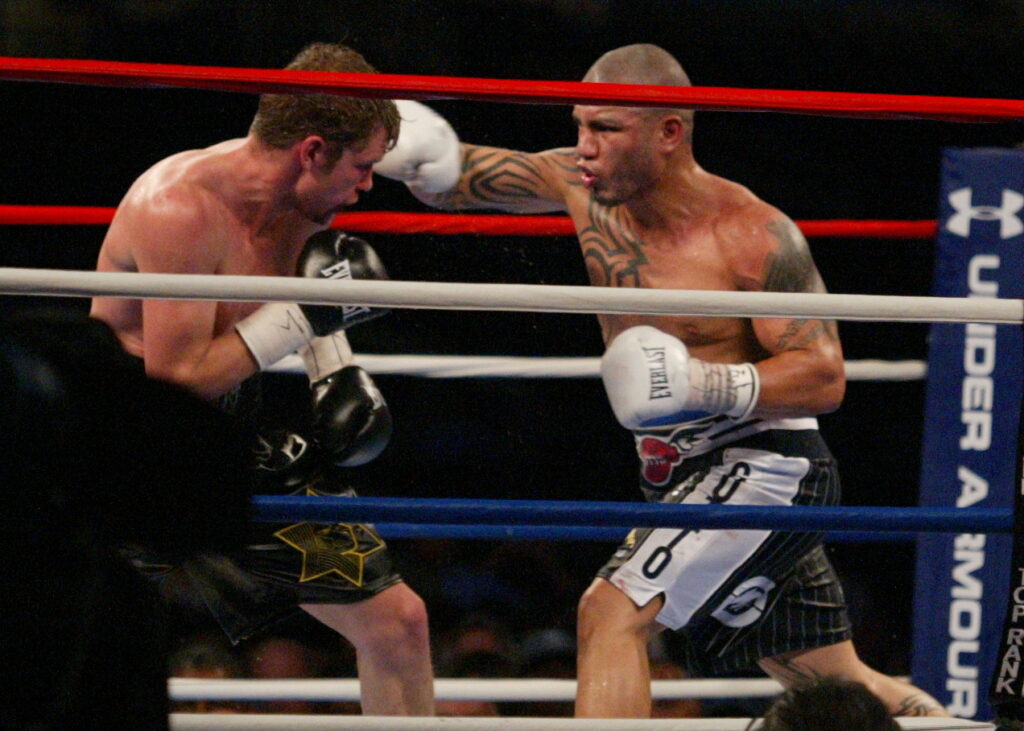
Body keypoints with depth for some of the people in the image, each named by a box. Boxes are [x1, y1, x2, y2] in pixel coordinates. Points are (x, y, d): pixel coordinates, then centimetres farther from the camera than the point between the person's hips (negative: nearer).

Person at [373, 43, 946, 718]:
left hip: (764, 471, -8)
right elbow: (459, 180, 5)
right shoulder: (586, 185, 0)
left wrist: (707, 385, -31)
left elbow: (825, 377, -18)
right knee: (836, 685, 16)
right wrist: (429, 159, -18)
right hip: (683, 481, 8)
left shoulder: (754, 236, -17)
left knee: (613, 612, -23)